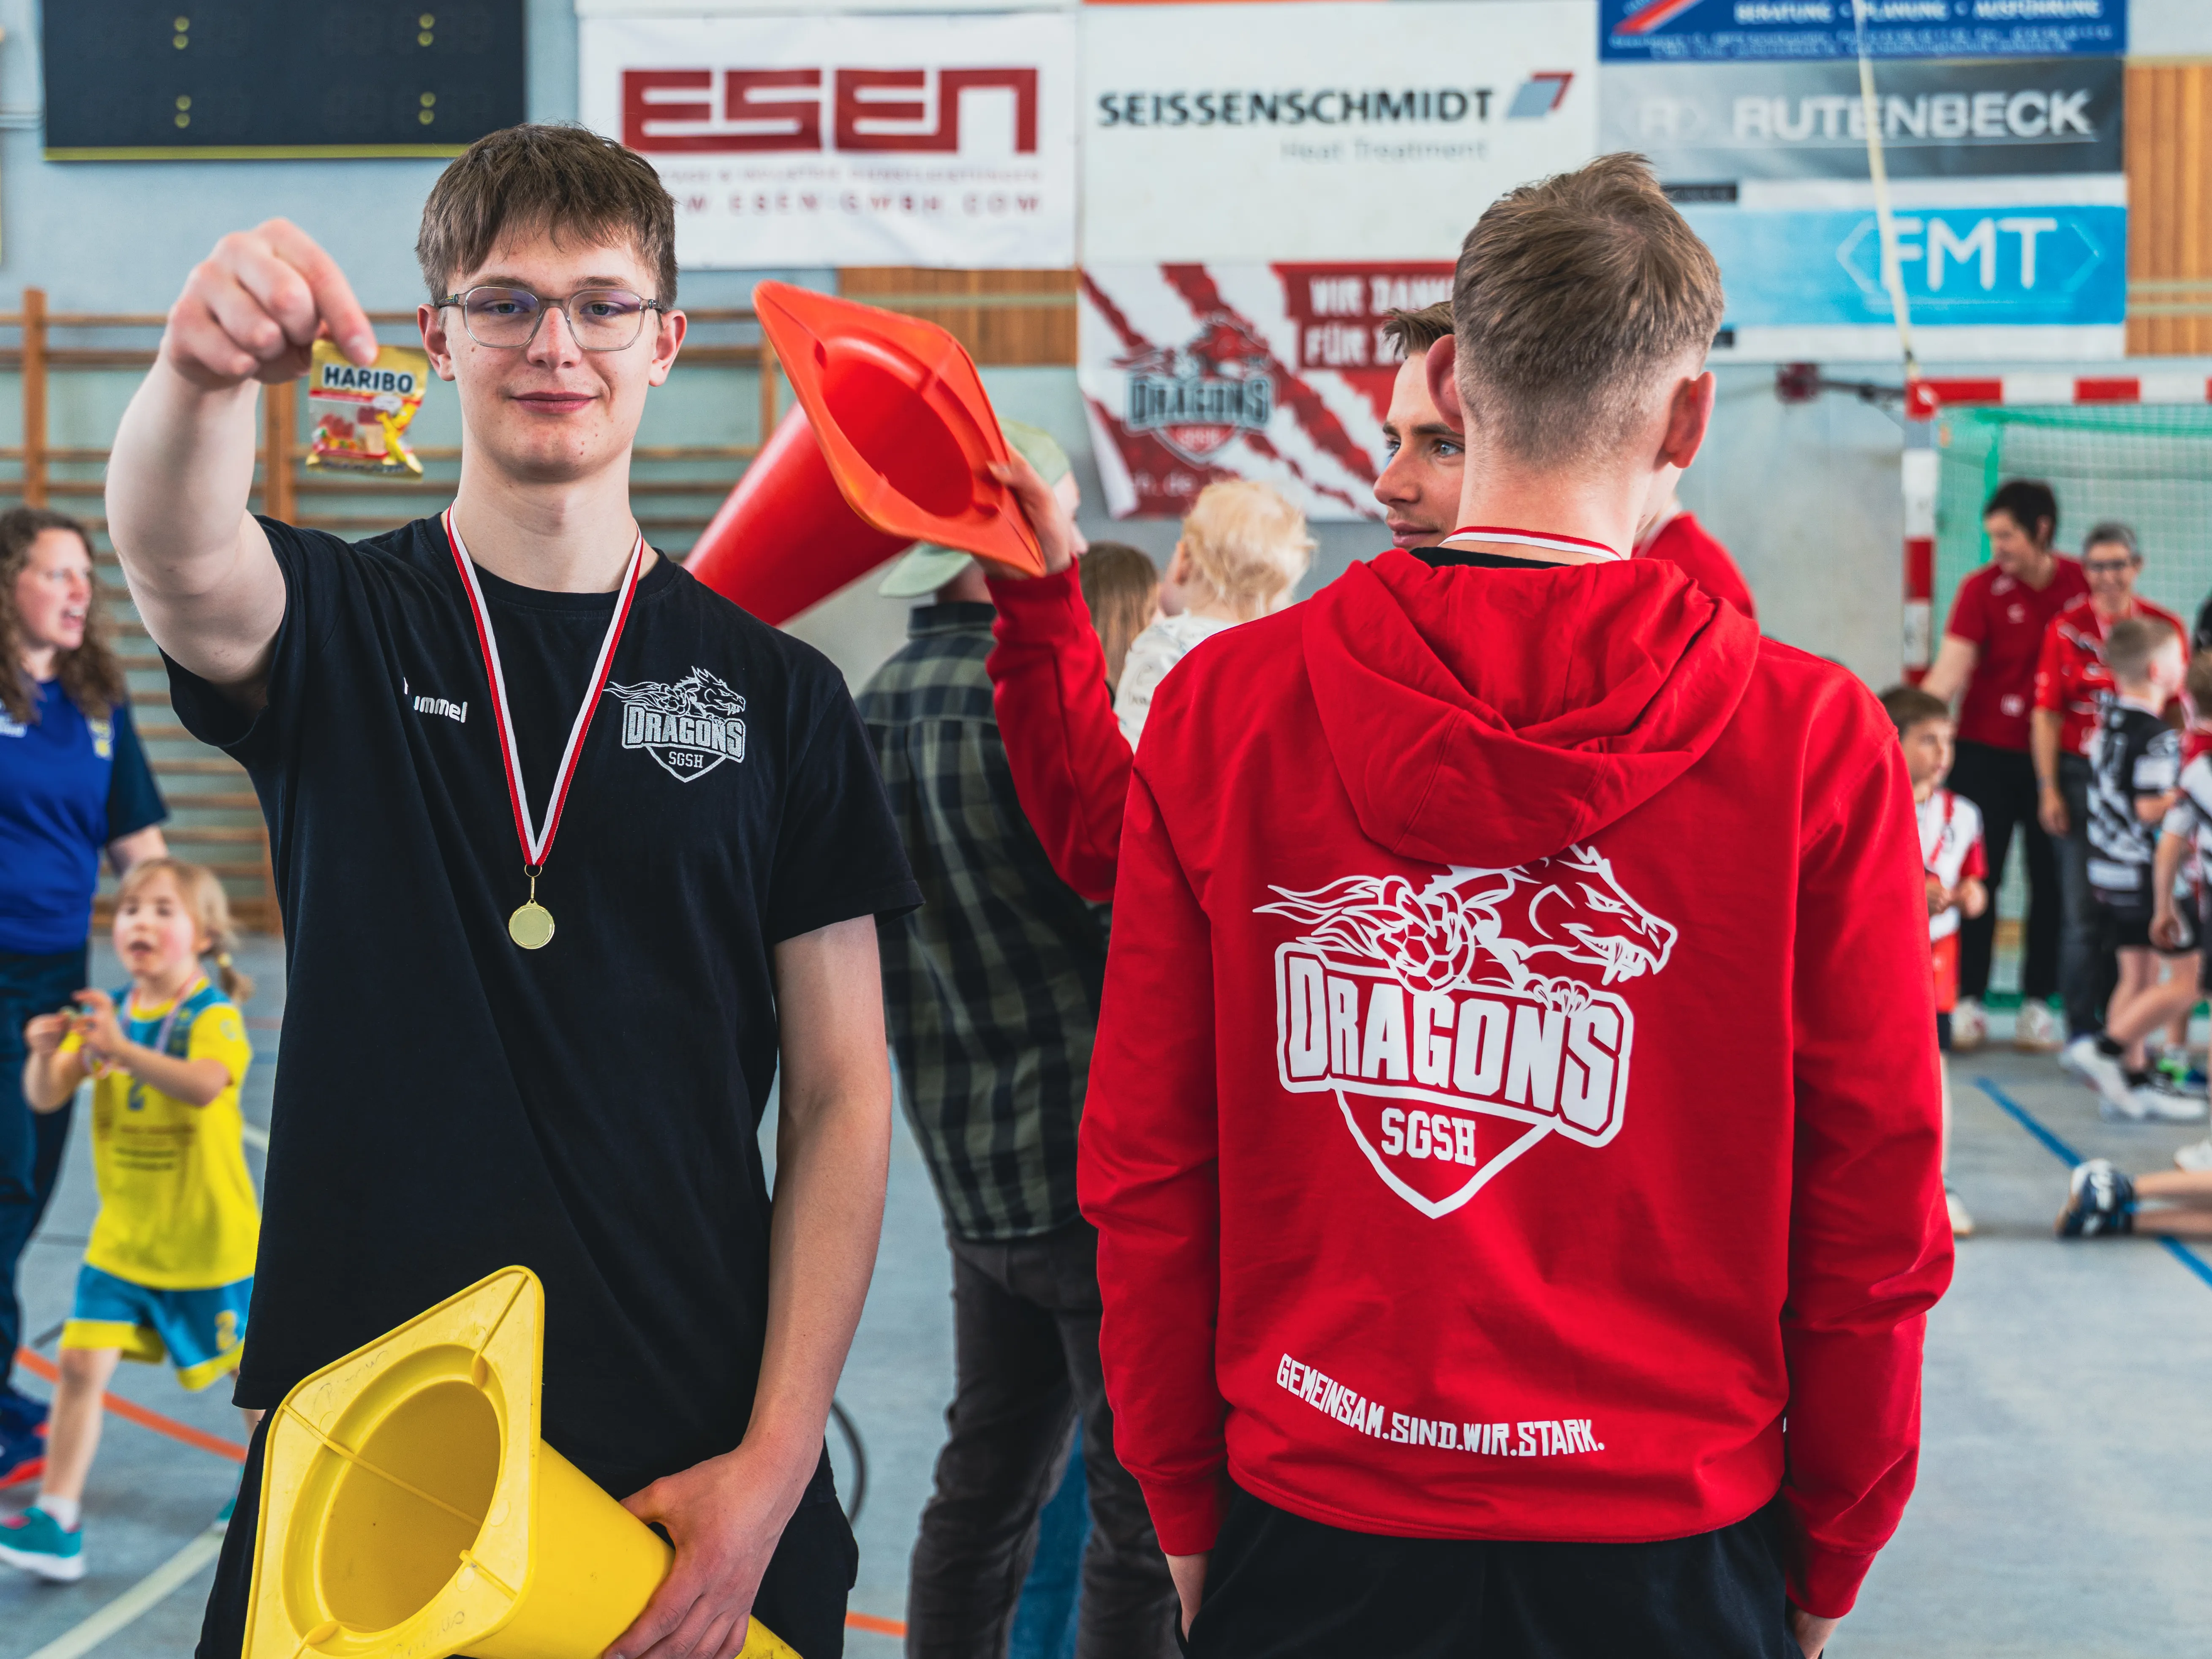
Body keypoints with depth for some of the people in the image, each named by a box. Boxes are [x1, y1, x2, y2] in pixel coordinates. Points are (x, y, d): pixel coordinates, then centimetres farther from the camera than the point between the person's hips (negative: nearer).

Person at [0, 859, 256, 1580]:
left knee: (245, 1368, 13)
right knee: (82, 1363, -8)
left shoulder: (213, 1016, -15)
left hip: (210, 1240, -4)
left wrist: (123, 1050, -48)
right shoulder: (104, 1012, 0)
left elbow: (204, 1086, -36)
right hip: (122, 1238, 4)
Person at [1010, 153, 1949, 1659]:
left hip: (1310, 1532, 1)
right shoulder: (1816, 740, -10)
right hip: (1668, 1537, 0)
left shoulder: (1221, 705, -6)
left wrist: (1185, 1505, 10)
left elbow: (1144, 1167, -2)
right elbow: (1876, 1206, -5)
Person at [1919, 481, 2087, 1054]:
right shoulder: (1982, 589, -5)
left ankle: (2038, 1004, 13)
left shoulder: (2081, 586, 1)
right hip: (1987, 753, -2)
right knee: (1978, 876, 0)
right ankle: (1967, 1001, 8)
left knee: (2051, 882, 4)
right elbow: (1950, 670, -13)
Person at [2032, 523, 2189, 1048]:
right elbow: (2047, 714, 0)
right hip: (2080, 777, -1)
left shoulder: (2167, 627, 4)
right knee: (2085, 911, -2)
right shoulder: (2066, 628, 1)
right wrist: (2048, 789, -5)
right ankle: (2083, 1033, 5)